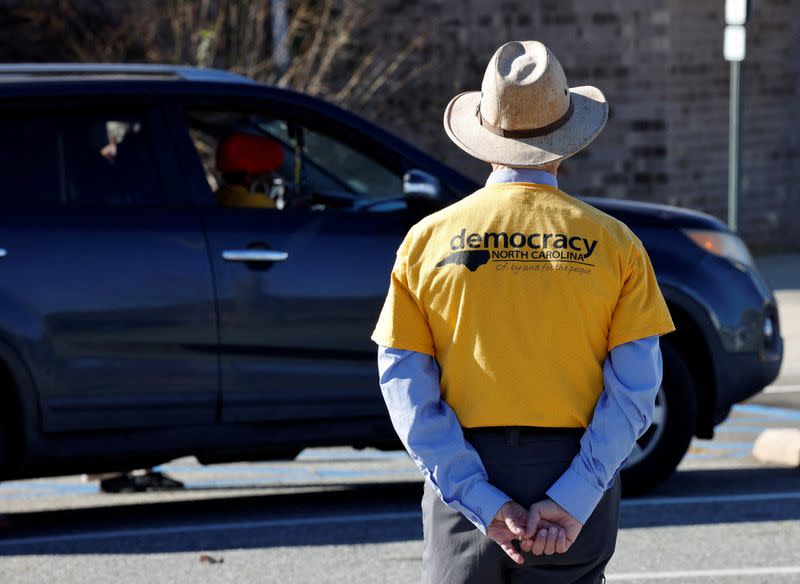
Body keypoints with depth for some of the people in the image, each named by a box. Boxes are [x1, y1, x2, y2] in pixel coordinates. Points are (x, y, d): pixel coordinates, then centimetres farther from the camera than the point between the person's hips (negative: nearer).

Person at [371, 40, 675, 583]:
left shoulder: (427, 240, 2)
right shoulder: (612, 243, 1)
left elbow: (406, 388, -4)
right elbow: (635, 389, -7)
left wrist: (482, 502, -7)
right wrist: (572, 502, -11)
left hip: (463, 479, 0)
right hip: (574, 473, 0)